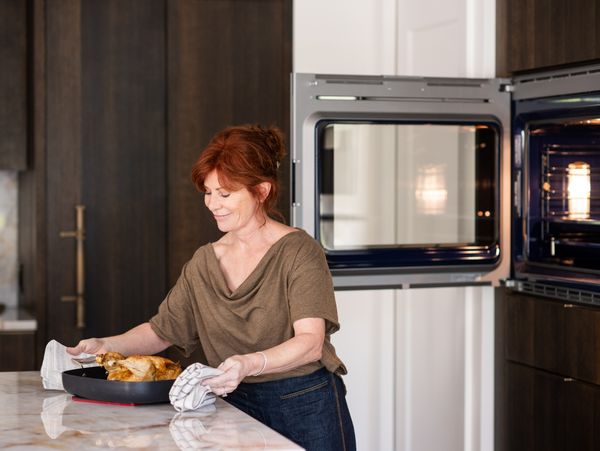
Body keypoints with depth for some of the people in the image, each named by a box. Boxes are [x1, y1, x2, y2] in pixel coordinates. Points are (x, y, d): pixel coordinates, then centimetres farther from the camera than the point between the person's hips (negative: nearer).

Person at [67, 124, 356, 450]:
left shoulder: (299, 251, -11)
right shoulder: (203, 263, 7)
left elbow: (310, 342, -22)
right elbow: (161, 330, 12)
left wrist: (250, 364, -39)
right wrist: (106, 346, -5)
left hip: (308, 411, -4)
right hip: (239, 409, 4)